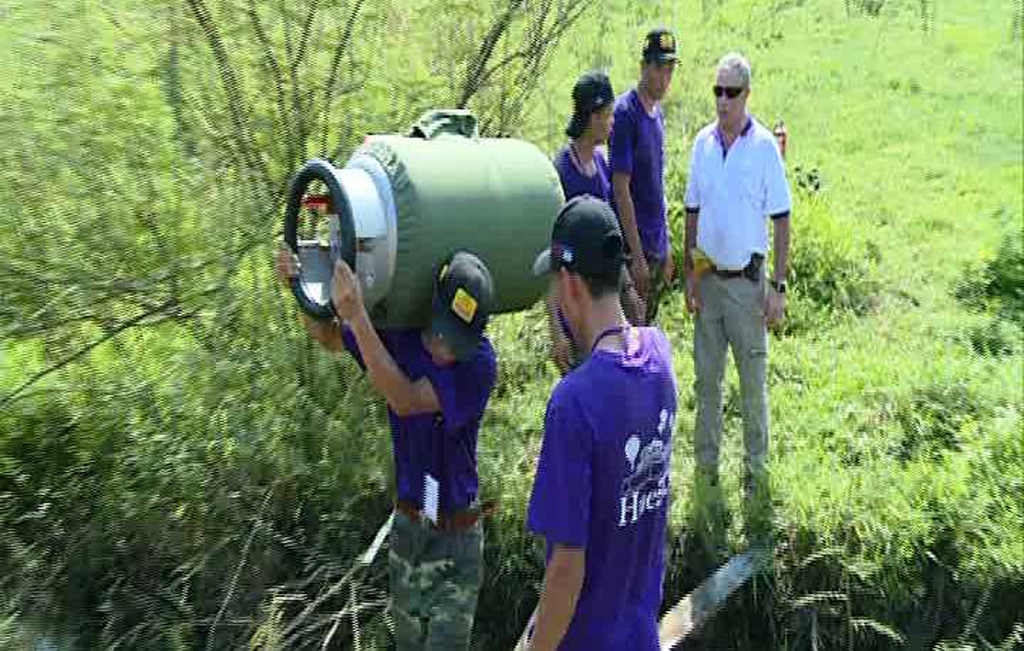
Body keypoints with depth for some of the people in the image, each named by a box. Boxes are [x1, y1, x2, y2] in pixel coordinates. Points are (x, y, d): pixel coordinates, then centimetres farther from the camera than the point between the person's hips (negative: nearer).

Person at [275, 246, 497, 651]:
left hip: (454, 539, -5)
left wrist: (357, 316, -37)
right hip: (407, 526, 5)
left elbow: (405, 401, -31)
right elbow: (329, 338, 6)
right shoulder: (400, 332, -7)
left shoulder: (479, 361, -22)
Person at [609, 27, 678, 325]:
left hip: (657, 247, 8)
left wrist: (667, 247, 17)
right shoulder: (625, 112, -13)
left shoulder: (658, 113, 12)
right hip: (634, 249, -8)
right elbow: (621, 189, -17)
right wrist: (637, 255, -18)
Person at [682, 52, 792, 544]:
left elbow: (781, 221, -6)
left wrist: (778, 287, -9)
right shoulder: (702, 143, 4)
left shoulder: (765, 146, -8)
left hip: (748, 281, -4)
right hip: (708, 279, 4)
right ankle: (706, 463, 25)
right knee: (706, 378, 11)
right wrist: (689, 277, 5)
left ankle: (756, 468, 20)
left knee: (753, 380, 6)